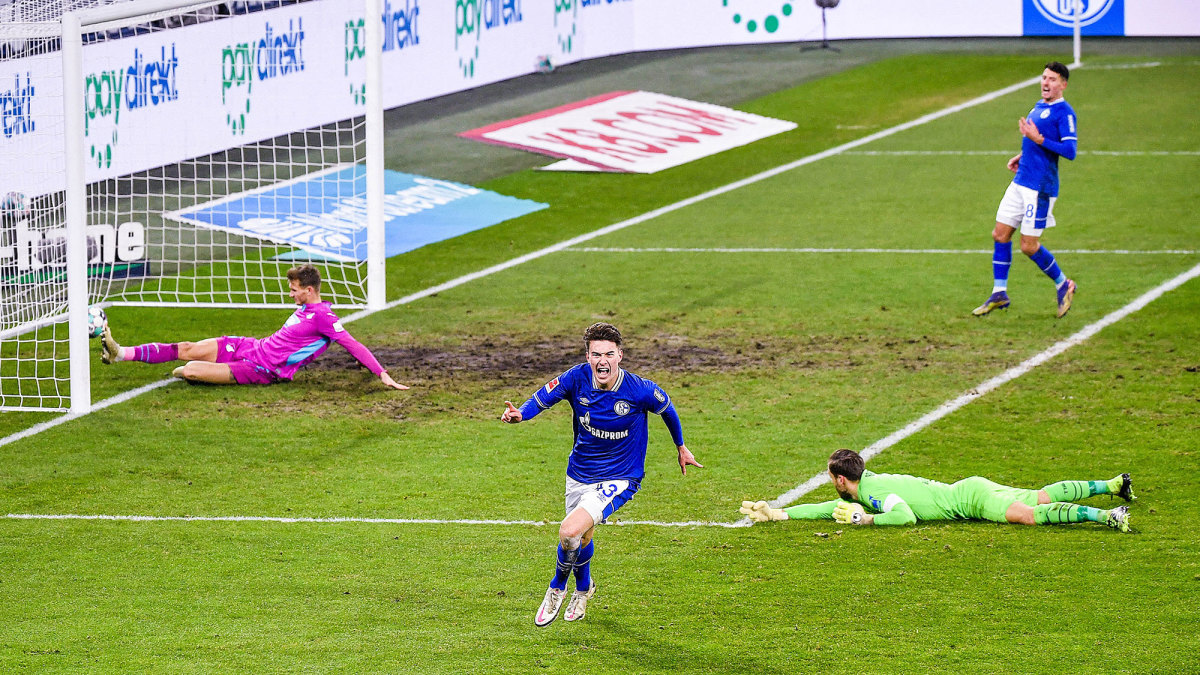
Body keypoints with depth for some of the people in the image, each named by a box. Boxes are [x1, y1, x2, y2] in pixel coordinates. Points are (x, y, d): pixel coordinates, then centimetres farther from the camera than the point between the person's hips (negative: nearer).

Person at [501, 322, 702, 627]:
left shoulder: (640, 390, -24)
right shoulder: (577, 378, -18)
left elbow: (667, 408, -4)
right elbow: (544, 396, -8)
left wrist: (681, 447, 13)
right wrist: (521, 413, -32)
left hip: (619, 479, -4)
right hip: (580, 473, 4)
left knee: (569, 532, -22)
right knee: (582, 537, 25)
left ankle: (557, 587, 8)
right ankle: (584, 587, 58)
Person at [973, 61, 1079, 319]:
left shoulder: (1064, 112, -12)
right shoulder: (1038, 108, 15)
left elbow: (1070, 151, -20)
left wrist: (1038, 139, -22)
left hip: (1041, 187, -9)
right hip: (1020, 182, 9)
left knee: (1029, 246, -5)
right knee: (1000, 235, 6)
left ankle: (1063, 285, 16)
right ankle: (999, 293, 13)